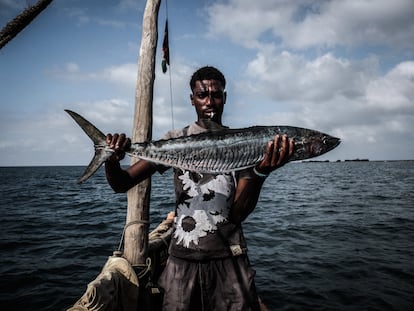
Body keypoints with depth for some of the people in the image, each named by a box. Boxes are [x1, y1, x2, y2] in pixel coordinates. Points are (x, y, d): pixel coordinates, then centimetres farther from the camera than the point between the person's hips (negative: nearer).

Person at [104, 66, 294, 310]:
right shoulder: (175, 140, 0)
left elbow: (238, 214, -10)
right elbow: (122, 184, -3)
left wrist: (260, 173, -26)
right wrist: (112, 160, -24)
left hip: (229, 260, 0)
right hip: (183, 259, 0)